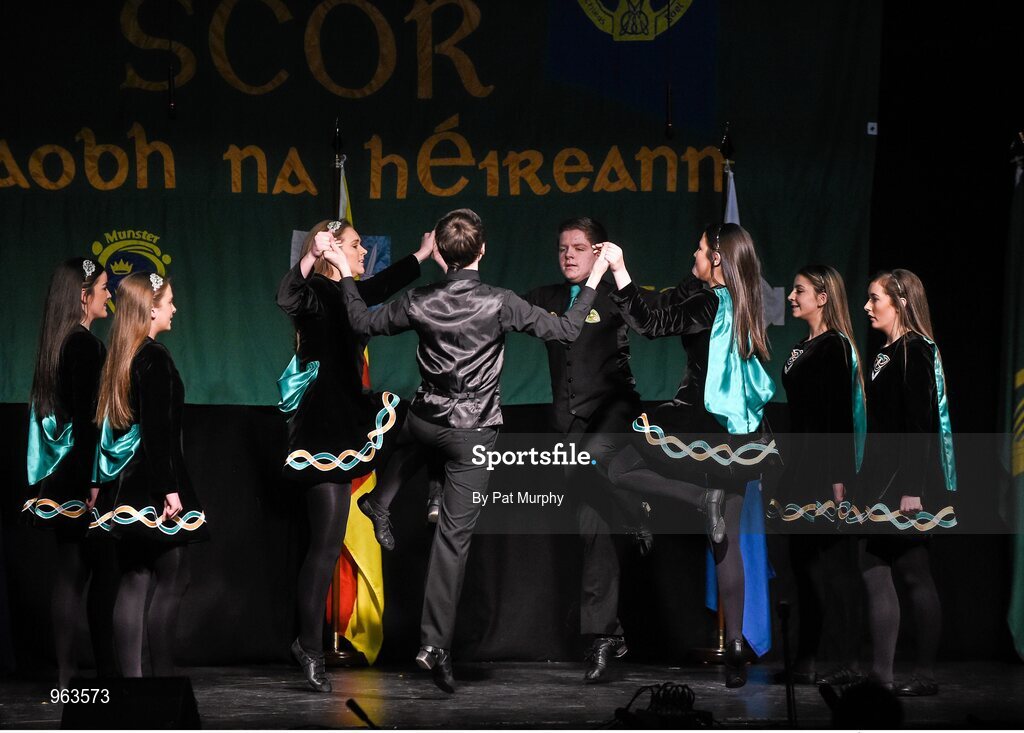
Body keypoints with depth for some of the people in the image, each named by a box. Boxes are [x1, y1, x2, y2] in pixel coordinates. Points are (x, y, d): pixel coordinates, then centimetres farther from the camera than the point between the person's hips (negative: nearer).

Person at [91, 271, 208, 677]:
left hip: (125, 490, 9)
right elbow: (158, 429, -18)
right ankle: (163, 678, -4)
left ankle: (131, 678, 6)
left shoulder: (120, 357, 12)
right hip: (151, 484, -9)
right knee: (171, 581, -4)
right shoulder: (155, 358, -13)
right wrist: (170, 489, -19)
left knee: (134, 580, 8)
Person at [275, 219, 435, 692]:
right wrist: (310, 257, -45)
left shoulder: (347, 294, 14)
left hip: (345, 422, 9)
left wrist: (424, 253, 41)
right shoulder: (315, 294, -10)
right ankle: (310, 647, -5)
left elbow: (384, 285, 33)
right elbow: (286, 299, -33)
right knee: (326, 543, -9)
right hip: (323, 431, -9)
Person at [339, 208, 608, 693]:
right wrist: (593, 282, -2)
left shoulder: (420, 303, -7)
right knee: (453, 536, -2)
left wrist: (346, 275, 22)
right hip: (473, 433, -3)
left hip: (424, 422, 3)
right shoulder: (499, 304, -16)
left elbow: (363, 322, 9)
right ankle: (435, 644, -6)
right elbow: (566, 330, -13)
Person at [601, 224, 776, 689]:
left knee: (619, 468, 6)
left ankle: (704, 498, -12)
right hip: (736, 438, 8)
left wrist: (619, 270, -19)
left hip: (704, 431, -8)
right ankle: (734, 649, 4)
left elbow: (651, 324, -21)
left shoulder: (710, 305, -15)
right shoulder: (743, 308, 10)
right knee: (727, 542, 8)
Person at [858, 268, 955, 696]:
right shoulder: (887, 353, 15)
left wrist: (913, 488, -22)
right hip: (882, 483, 9)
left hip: (906, 483, -9)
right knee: (874, 573, 6)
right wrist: (867, 482, 17)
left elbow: (920, 423, -18)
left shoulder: (915, 352, -11)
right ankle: (881, 674, 8)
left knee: (914, 577, -3)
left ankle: (926, 676, 4)